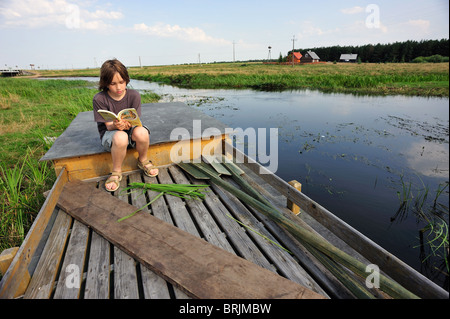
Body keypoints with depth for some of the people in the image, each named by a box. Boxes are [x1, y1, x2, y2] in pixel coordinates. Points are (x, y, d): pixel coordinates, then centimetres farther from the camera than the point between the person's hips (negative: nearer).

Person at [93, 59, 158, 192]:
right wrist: (115, 125, -38)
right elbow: (108, 125, -12)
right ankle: (116, 172, -13)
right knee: (120, 137, -40)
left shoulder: (134, 95, -8)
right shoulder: (99, 99, -13)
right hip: (109, 133, -1)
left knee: (141, 132, -36)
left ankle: (143, 161, -3)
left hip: (130, 130, 2)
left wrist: (128, 124, -35)